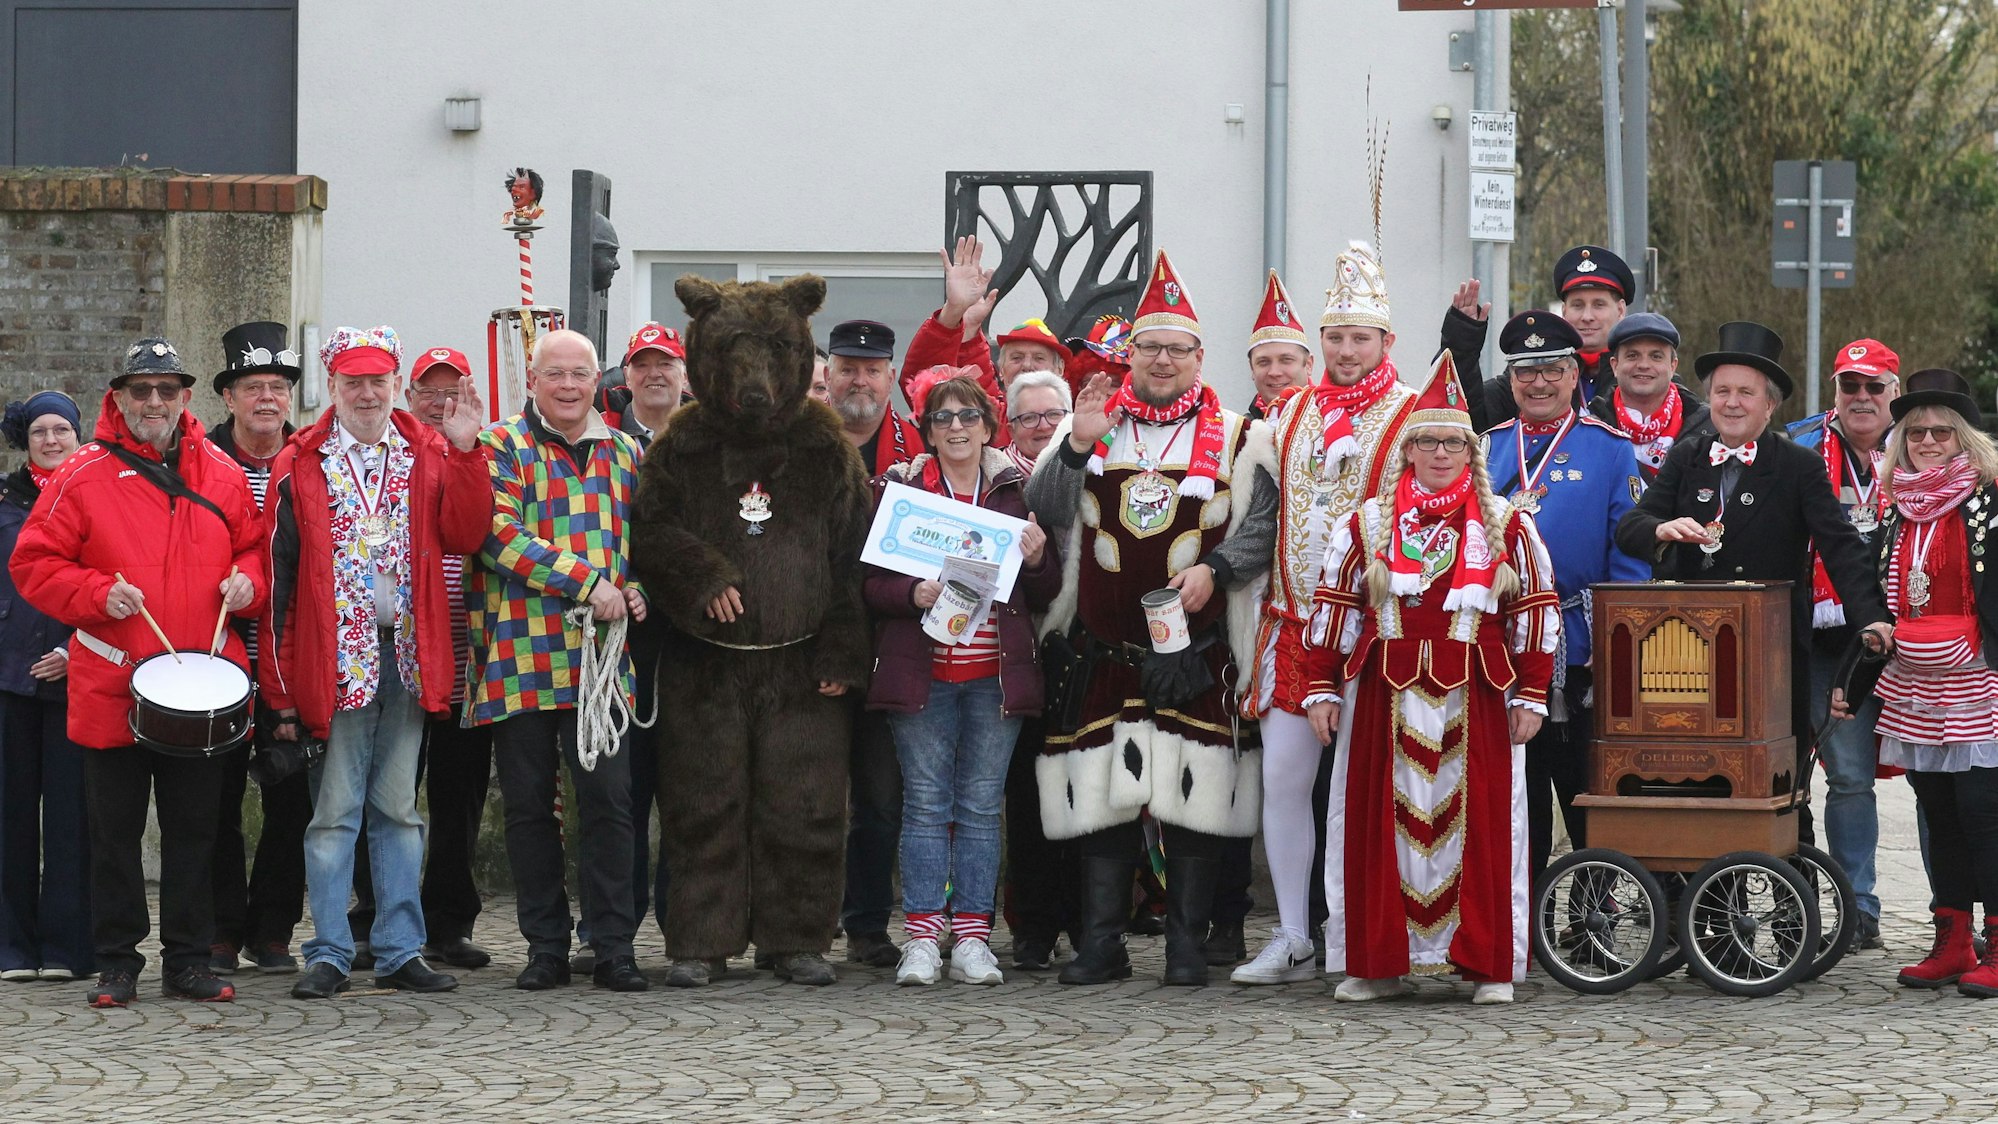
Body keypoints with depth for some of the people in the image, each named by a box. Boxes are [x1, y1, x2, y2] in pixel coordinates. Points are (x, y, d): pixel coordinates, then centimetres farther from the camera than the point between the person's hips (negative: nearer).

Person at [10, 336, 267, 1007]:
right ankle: (116, 964, 13)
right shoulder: (84, 475, -2)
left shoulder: (221, 473, 7)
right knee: (115, 831, 4)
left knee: (196, 828, 7)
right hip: (112, 686, -2)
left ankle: (189, 961, 16)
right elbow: (34, 563, -2)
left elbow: (255, 545, 18)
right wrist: (98, 594, -15)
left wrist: (247, 581, -3)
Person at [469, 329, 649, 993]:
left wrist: (635, 591, 4)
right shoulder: (501, 448, 1)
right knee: (529, 805, 4)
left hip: (601, 656, 3)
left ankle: (613, 947, 2)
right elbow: (500, 535, -13)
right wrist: (587, 583, -17)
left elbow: (640, 536, 26)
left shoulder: (623, 453, 16)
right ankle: (546, 948, 12)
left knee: (608, 799, -4)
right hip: (521, 656, -3)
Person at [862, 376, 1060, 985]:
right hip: (922, 671, -1)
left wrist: (1036, 560, -9)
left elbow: (1044, 594, 11)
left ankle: (971, 936, 7)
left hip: (996, 672, 1)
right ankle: (922, 937, 0)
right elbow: (871, 582, 2)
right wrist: (913, 595, -17)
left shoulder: (1017, 490, 10)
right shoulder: (900, 489, 6)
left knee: (981, 804, 3)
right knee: (926, 803, -2)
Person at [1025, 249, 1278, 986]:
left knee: (1194, 795, -2)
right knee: (1102, 791, 2)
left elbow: (1261, 525, 3)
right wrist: (1075, 449, -9)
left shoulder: (1235, 437, 7)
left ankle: (1187, 945, 6)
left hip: (1196, 651, -2)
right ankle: (1101, 944, 9)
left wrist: (1213, 569, -13)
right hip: (1104, 648, 2)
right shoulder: (1092, 422, 12)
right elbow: (1045, 514, 5)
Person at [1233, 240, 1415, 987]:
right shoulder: (1293, 413, 13)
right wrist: (1269, 610, 13)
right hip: (1296, 623, 5)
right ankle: (1294, 940, 8)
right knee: (1283, 778, 1)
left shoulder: (1414, 416, -2)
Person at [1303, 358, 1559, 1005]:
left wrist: (1531, 696, 1)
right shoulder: (1366, 526, 9)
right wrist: (1321, 688, 5)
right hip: (1384, 696, 1)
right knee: (1381, 821, 2)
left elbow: (1537, 613, 6)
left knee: (1482, 824, -1)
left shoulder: (1507, 527, 6)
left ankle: (1488, 964, 6)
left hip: (1476, 699, -1)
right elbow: (1331, 607, 10)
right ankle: (1378, 963, 8)